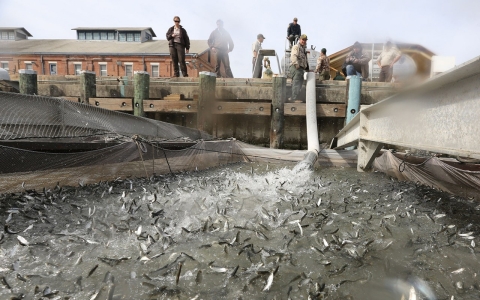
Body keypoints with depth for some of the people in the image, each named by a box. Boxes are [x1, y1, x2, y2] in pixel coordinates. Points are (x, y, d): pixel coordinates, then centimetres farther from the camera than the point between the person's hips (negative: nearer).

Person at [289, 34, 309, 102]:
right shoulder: (296, 47, -1)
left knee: (300, 83, 8)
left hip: (301, 68, 9)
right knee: (296, 83, -15)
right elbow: (293, 56, -18)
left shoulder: (304, 48, 28)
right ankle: (294, 98, -19)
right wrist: (296, 63, -33)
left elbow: (305, 59, 35)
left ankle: (293, 97, 11)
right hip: (296, 67, -9)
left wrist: (307, 68, 28)